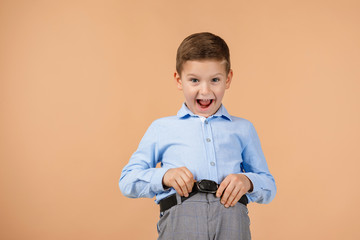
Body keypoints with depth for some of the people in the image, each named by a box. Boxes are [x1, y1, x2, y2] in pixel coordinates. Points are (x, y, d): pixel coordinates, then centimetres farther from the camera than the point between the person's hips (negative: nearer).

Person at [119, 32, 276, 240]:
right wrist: (163, 176, -1)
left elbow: (269, 186, 24)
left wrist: (248, 181, 2)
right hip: (179, 220, -1)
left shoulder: (243, 129, 24)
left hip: (232, 220, 1)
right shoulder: (161, 129, 21)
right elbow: (127, 181, 17)